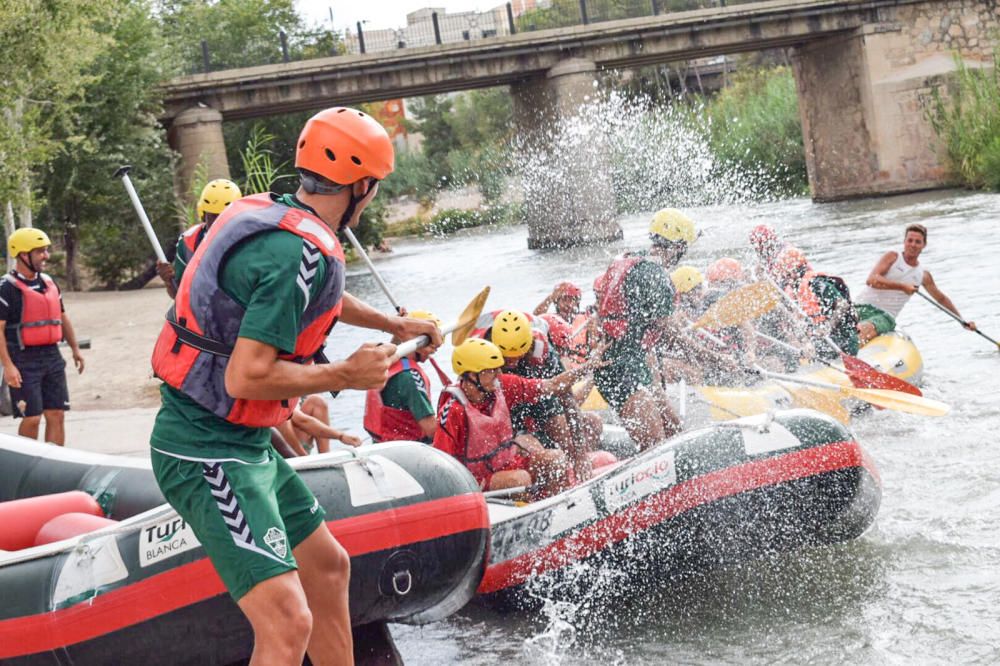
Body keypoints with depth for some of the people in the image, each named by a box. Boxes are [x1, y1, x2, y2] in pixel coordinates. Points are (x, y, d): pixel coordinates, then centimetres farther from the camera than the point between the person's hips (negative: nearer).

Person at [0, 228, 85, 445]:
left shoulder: (48, 282, 13)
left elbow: (62, 317, 23)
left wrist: (75, 348, 20)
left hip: (52, 355, 7)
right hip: (24, 360, -7)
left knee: (56, 415, 5)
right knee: (31, 418, -6)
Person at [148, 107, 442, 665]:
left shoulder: (268, 213, 8)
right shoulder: (302, 252, -22)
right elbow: (247, 376, -28)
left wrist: (393, 324, 44)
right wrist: (346, 376, -15)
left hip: (246, 445, 11)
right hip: (209, 455, -11)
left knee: (328, 567, 23)